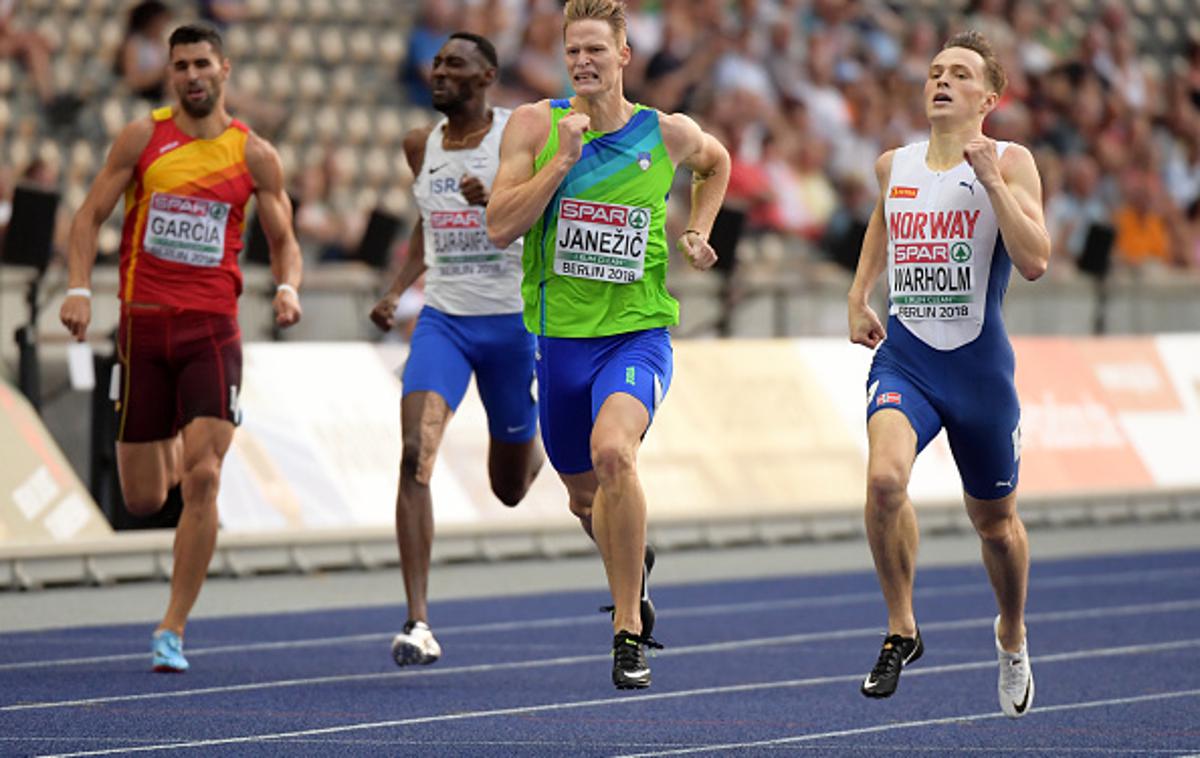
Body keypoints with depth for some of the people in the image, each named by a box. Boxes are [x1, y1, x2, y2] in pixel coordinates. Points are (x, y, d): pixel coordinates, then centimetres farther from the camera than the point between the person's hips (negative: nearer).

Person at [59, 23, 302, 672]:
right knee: (142, 502, 4)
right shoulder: (142, 138, 3)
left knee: (202, 480, -16)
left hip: (212, 328, -1)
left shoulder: (254, 155, 4)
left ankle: (172, 631, -8)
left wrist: (288, 288, -12)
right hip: (142, 325, 1)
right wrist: (78, 288, -9)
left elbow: (282, 240, 10)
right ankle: (165, 451, 45)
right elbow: (91, 214, 5)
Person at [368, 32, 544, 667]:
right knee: (415, 455, -21)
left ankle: (543, 447, 52)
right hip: (443, 320, 3)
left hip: (513, 322, -3)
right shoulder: (421, 145, 8)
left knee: (510, 488, 11)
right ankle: (417, 621, -24)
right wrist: (396, 291, 12)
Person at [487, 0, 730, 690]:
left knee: (613, 451, -30)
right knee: (585, 494, 16)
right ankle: (635, 562, 53)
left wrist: (699, 232, 8)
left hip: (638, 331, -3)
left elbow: (716, 163, 23)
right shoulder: (535, 126, -3)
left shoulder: (670, 134, -1)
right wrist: (562, 160, -19)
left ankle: (630, 629, -21)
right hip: (560, 338, 3)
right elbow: (500, 227, -12)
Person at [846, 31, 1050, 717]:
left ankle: (1012, 637, 43)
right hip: (904, 357, 2)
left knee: (995, 520, 13)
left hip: (979, 363, -2)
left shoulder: (1011, 163, -5)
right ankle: (901, 631, -10)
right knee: (885, 478, -27)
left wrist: (990, 181, -22)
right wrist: (859, 295, 21)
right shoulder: (894, 166, 7)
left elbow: (1035, 262, -19)